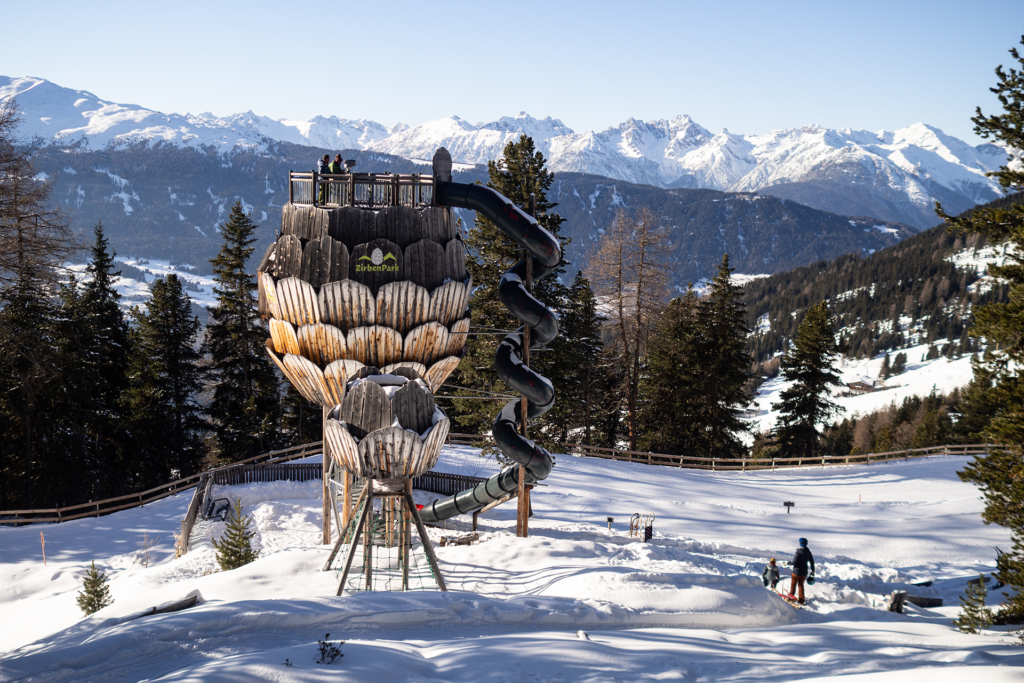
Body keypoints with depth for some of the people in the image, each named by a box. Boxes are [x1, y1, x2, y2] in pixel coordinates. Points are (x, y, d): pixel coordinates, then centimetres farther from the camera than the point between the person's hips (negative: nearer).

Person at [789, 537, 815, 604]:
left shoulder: (799, 552, -22)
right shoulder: (808, 552, -1)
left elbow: (794, 562, -23)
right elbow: (812, 561, 7)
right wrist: (812, 570, 18)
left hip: (797, 571, -6)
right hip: (804, 572, 6)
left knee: (793, 584, 13)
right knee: (801, 585, 19)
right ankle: (801, 600, 20)